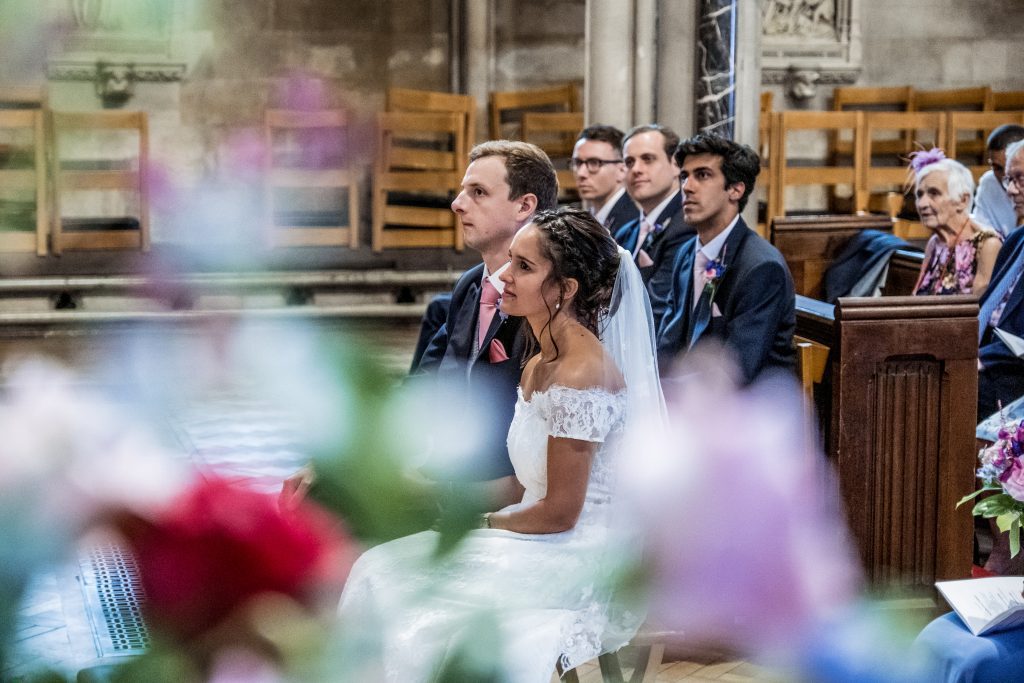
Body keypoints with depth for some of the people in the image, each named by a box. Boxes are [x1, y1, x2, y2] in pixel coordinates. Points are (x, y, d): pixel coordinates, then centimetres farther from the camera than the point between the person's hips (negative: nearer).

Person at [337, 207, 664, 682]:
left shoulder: (580, 374, -21)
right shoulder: (538, 366, 8)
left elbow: (558, 513, -18)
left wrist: (478, 522, -5)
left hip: (583, 562, -9)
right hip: (549, 541, 9)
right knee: (379, 571, 0)